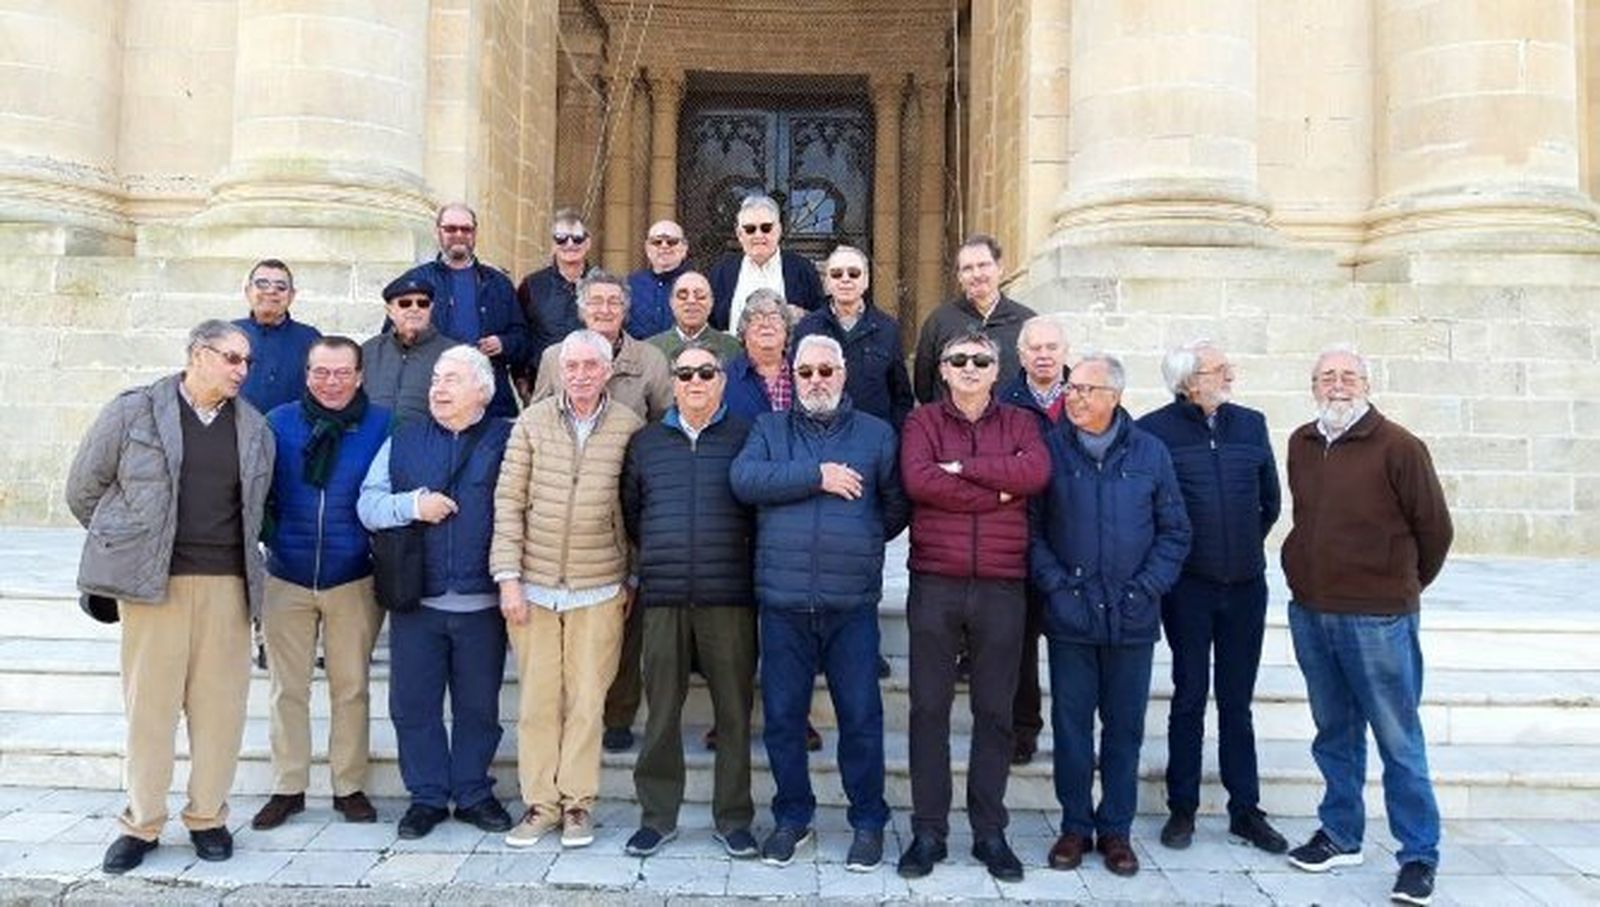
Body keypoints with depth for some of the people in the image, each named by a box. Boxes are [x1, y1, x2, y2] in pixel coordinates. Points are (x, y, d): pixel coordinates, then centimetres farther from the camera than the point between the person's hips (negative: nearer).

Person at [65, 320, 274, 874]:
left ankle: (208, 817, 18)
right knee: (149, 701, 3)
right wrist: (127, 544, 13)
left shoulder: (255, 428, 10)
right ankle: (141, 823, 17)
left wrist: (229, 548, 12)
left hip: (226, 581, 2)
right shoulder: (133, 411, 2)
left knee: (220, 702, 4)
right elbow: (83, 489, 8)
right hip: (152, 580, -2)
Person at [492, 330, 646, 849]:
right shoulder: (532, 422, 1)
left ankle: (577, 804, 18)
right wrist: (508, 576, -3)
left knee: (587, 699, 4)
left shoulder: (629, 428, 0)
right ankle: (540, 804, 19)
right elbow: (509, 502, 1)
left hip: (599, 589, -1)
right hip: (534, 586, 1)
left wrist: (633, 579, 6)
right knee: (537, 699, 6)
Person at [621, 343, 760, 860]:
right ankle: (657, 816, 20)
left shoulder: (745, 438, 5)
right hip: (663, 597, 2)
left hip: (729, 598, -2)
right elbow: (630, 510, 17)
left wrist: (747, 561, 3)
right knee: (661, 710, 7)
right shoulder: (646, 443, 13)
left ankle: (733, 818, 17)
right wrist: (655, 558, 12)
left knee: (734, 711, 4)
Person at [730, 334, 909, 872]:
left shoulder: (876, 434, 10)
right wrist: (817, 476, -12)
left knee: (861, 716, 5)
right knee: (782, 716, 9)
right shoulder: (769, 429, 10)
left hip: (852, 604, -1)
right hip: (782, 601, 1)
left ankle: (868, 821, 21)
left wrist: (860, 544, 6)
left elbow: (897, 505, 9)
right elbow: (744, 479, -9)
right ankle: (792, 817, 26)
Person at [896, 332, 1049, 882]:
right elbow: (917, 481, -12)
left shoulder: (1019, 424, 11)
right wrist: (997, 492, -10)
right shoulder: (923, 421, 7)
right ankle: (928, 831, 14)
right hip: (934, 585, -1)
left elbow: (1037, 472, -10)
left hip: (1002, 588, 1)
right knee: (929, 708, 4)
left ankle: (990, 833, 19)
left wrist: (961, 466, -11)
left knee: (995, 711, 8)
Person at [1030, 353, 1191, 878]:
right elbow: (1031, 526, 0)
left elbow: (1175, 531, 6)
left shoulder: (1149, 453, 3)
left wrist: (1147, 588, -4)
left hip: (1132, 618, 1)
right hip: (1070, 617, -1)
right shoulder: (1050, 449, 0)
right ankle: (1075, 826, 22)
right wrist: (1055, 584, -9)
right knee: (1070, 724, 7)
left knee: (1125, 727, 10)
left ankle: (1115, 829, 24)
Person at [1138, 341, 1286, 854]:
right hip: (1188, 585, -3)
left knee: (1237, 702, 11)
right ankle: (1182, 809, 17)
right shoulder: (1154, 430, -7)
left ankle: (1246, 810, 21)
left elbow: (1270, 500, 17)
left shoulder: (1251, 425, 7)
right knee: (1189, 697, 6)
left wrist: (1247, 547, 14)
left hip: (1246, 583, 3)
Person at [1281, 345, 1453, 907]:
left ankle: (1418, 856, 15)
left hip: (1377, 619, -5)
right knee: (1334, 733, 16)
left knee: (1399, 741, 3)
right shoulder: (1300, 444, 8)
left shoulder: (1398, 447, -9)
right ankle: (1340, 836, 29)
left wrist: (1403, 587, 11)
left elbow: (1435, 529, -1)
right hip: (1309, 613, 5)